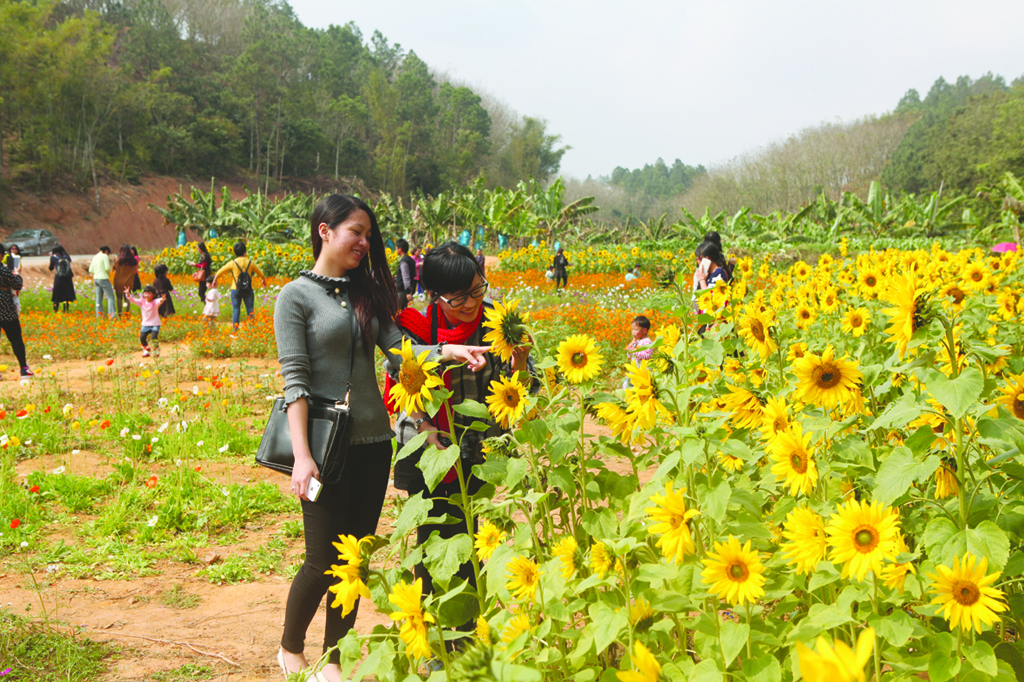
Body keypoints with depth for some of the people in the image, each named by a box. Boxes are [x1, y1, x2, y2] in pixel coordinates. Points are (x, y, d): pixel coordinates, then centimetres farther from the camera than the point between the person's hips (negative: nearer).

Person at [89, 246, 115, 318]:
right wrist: (109, 272, 4)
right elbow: (107, 268, -17)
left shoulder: (95, 257, 14)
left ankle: (98, 314, 11)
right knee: (110, 297, -6)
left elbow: (90, 270, 14)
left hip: (96, 279, 8)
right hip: (103, 279, -8)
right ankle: (112, 313, -16)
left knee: (99, 298, 12)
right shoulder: (105, 256, -8)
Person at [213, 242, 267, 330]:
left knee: (235, 310, 6)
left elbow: (218, 273, 3)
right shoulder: (250, 263, 0)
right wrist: (264, 281, 35)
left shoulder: (232, 263, -4)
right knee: (250, 310, 8)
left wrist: (214, 281, 22)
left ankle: (236, 329, 3)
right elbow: (261, 274, 15)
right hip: (248, 291, 1)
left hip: (236, 290, -1)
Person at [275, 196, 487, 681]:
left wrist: (449, 351, -17)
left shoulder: (366, 292, 11)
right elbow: (294, 380, -12)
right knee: (323, 562, 0)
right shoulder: (296, 296, -6)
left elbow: (400, 352, 1)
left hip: (373, 443, 5)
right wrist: (302, 457, -19)